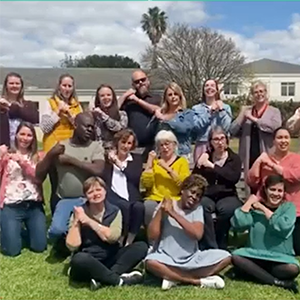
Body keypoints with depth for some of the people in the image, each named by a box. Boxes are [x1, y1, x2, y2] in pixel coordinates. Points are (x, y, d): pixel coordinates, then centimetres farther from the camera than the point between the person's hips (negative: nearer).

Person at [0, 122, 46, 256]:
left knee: (40, 246, -5)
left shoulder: (38, 157, 11)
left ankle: (26, 230, 25)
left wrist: (22, 162, -15)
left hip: (34, 206, 2)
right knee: (12, 250, -10)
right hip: (11, 206, -1)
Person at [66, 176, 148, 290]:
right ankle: (119, 279, -22)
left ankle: (102, 278, -26)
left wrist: (89, 221, -16)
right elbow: (72, 246, -13)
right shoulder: (79, 213, -4)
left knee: (141, 246, -18)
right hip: (88, 263, -3)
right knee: (79, 259, -38)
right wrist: (76, 221, -19)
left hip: (110, 259, 3)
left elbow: (113, 237, -16)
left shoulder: (114, 211, 1)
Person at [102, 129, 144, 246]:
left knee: (139, 206, -33)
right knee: (124, 206, -35)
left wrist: (120, 164, 2)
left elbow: (135, 178, 1)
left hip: (131, 197, 2)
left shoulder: (137, 159, 21)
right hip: (112, 195, -2)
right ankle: (120, 241, -20)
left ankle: (129, 242, -20)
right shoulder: (108, 157, 15)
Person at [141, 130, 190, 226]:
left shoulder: (182, 161, 10)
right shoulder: (154, 160, 16)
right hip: (154, 199, 2)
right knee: (148, 207, -31)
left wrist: (168, 168, -11)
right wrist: (149, 163, -3)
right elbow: (145, 185, 2)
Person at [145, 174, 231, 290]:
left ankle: (175, 278, -19)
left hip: (191, 259, 3)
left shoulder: (197, 209, 5)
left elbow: (197, 234, -16)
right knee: (151, 262, -35)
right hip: (167, 259, -2)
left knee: (225, 257, -17)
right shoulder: (166, 204, 0)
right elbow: (152, 235, -10)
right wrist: (161, 210, -12)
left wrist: (173, 213, -16)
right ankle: (200, 281, -22)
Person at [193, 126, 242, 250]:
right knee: (203, 206, -35)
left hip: (227, 196, -1)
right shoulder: (205, 157, 14)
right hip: (207, 195, 1)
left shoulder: (234, 158, 10)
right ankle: (211, 247, -29)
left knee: (226, 209, -35)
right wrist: (199, 166, -12)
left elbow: (234, 178, -11)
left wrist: (213, 166, -11)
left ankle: (221, 246, -15)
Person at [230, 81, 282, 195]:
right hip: (250, 157, 3)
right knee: (252, 187, 7)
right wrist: (242, 115, -4)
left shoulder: (274, 111, 6)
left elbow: (275, 126, -15)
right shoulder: (246, 111, 14)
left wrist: (253, 119, -9)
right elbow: (233, 131, 7)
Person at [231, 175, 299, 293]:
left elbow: (284, 227, -20)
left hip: (280, 258, -3)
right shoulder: (255, 207, 5)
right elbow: (237, 224, -12)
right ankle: (277, 282, -24)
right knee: (235, 257, -27)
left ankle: (252, 272, -18)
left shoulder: (289, 207, 2)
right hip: (255, 255, 3)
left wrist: (264, 209, -10)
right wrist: (249, 202, -6)